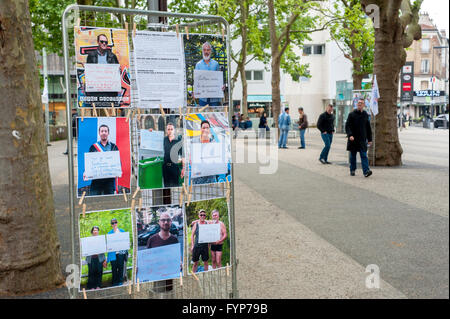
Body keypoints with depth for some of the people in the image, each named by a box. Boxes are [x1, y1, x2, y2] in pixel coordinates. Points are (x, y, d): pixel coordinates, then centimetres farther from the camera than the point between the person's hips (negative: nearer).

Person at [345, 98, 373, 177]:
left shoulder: (366, 115, 9)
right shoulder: (352, 114, 0)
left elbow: (368, 128, 14)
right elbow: (347, 126, -6)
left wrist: (369, 139, 12)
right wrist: (350, 135, -21)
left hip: (362, 139, 1)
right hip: (353, 139, -1)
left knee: (364, 155, -8)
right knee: (353, 155, 8)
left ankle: (366, 171, -16)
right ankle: (352, 170, 21)